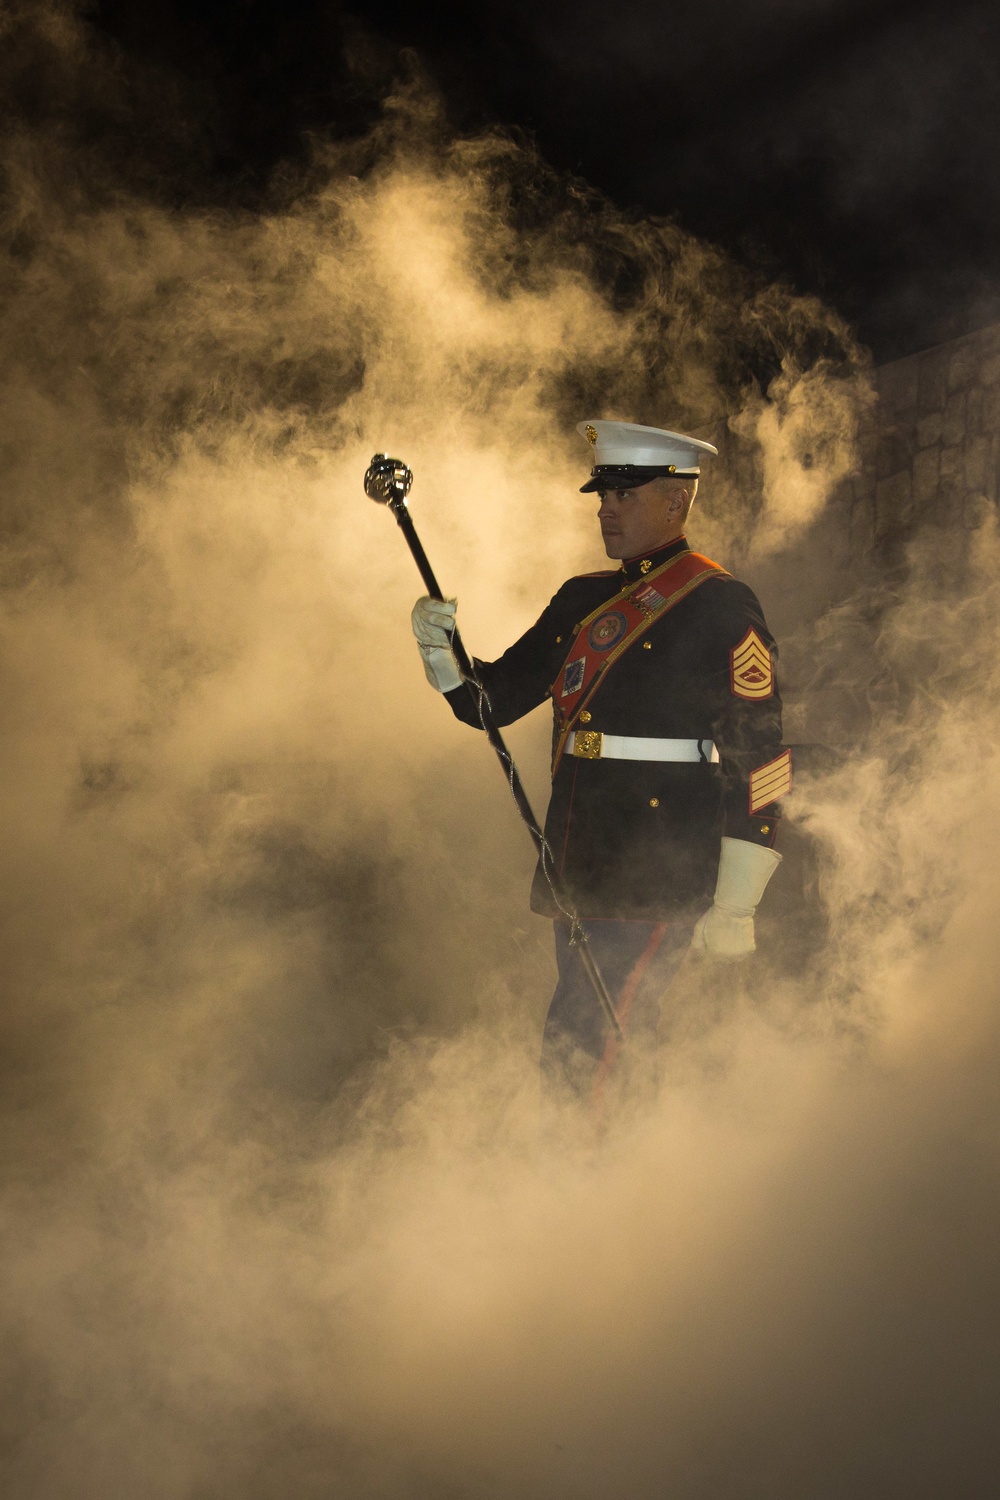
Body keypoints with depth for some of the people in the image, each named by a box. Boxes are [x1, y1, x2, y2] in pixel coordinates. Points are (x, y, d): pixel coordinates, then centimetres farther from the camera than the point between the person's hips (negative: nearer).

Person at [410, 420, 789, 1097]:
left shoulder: (720, 605, -6)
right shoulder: (583, 599, 15)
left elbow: (761, 759, -10)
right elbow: (493, 699, 17)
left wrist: (734, 908, -12)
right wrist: (442, 648, -4)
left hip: (660, 879, -7)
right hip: (578, 874, 8)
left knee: (578, 1059, -13)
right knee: (619, 1053, 17)